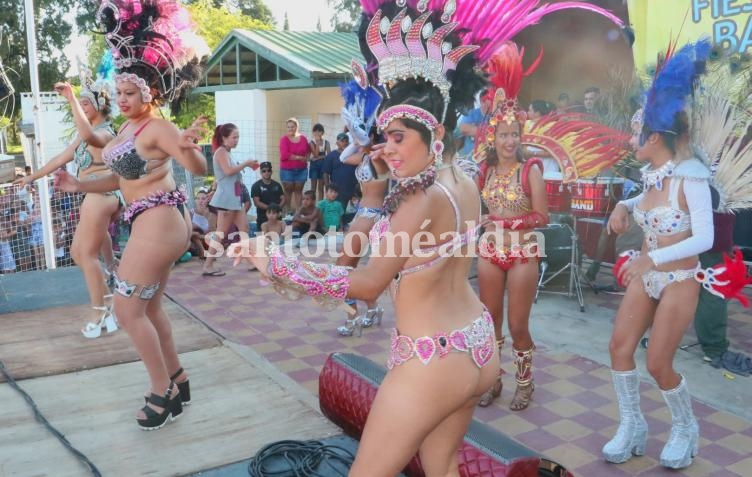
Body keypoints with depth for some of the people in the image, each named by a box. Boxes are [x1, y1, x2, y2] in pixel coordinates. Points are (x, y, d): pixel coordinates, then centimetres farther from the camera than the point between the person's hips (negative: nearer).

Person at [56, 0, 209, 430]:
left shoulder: (158, 127, -16)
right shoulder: (128, 126, 12)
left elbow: (200, 169, -24)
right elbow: (124, 177, 19)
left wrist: (189, 148, -44)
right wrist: (80, 186, 13)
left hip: (158, 221, -10)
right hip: (153, 220, 10)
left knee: (128, 310, -4)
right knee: (149, 307, 17)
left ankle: (163, 391, 9)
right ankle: (176, 382, 29)